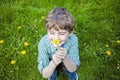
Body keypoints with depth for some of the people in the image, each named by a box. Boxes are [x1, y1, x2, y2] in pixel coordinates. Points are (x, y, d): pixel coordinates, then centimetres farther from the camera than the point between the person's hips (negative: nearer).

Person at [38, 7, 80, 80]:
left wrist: (65, 58, -49)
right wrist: (53, 63, -52)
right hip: (50, 62, -1)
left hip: (67, 60, 1)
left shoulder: (73, 39, -33)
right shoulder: (43, 43, -34)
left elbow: (73, 69, -28)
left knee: (71, 72, -18)